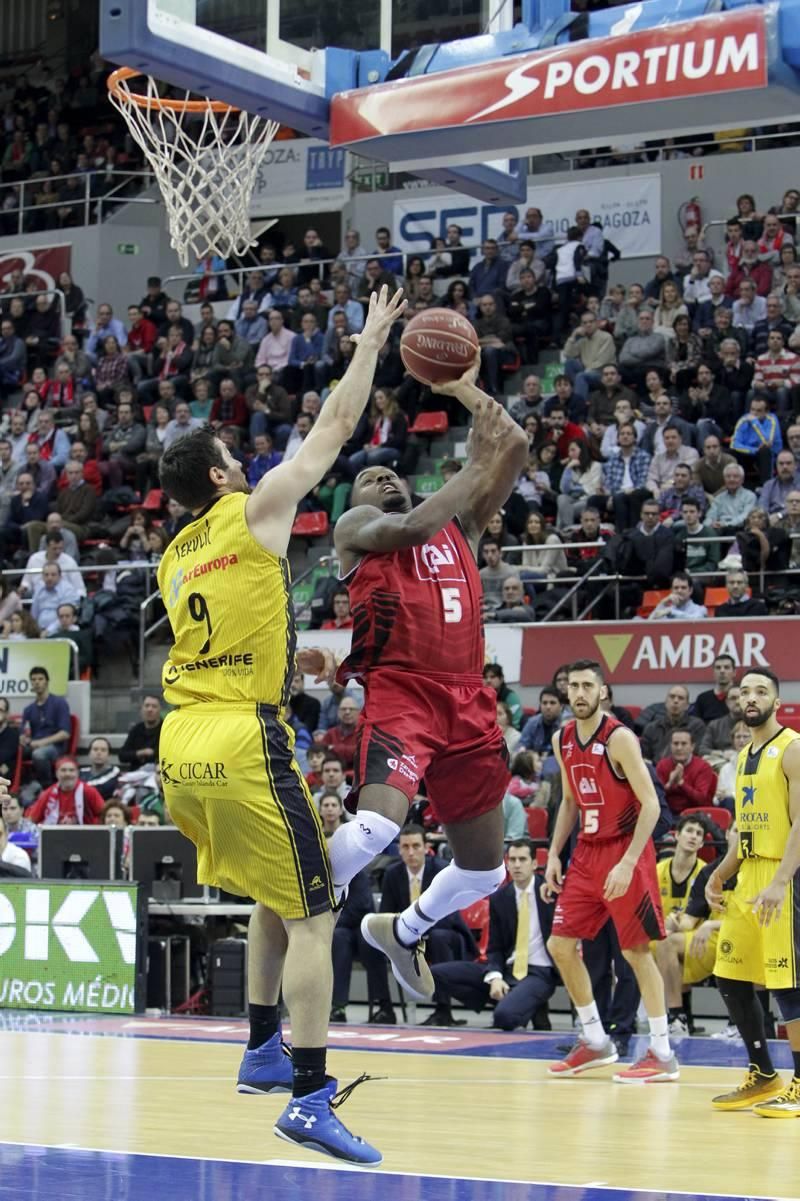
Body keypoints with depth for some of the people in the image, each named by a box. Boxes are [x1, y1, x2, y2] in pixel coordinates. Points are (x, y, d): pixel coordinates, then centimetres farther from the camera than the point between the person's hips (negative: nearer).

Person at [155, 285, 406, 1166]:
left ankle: (262, 1051, 28)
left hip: (180, 746, 8)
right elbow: (337, 424, 6)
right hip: (243, 741, -7)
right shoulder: (256, 509, 0)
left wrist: (287, 660, 35)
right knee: (312, 918, -3)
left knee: (274, 897, 26)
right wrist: (371, 340, 16)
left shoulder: (173, 559, 18)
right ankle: (309, 1096, -10)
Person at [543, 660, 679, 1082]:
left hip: (624, 852, -8)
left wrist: (628, 863, -24)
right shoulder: (562, 740, 7)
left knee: (637, 951, -6)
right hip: (587, 852, 8)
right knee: (560, 945, 5)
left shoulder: (619, 738, -16)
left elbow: (650, 804, -18)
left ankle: (663, 1054, 1)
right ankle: (595, 1041, 18)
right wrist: (554, 854, 9)